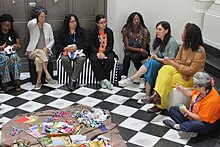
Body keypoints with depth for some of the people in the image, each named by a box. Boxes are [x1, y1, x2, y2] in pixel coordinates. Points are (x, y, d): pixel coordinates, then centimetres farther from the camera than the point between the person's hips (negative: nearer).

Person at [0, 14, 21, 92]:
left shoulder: (14, 33, 12)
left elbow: (18, 45, 11)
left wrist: (17, 46, -12)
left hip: (12, 52, 2)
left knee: (15, 58, -35)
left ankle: (16, 81, -36)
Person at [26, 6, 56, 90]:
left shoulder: (48, 26, 8)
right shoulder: (32, 26, -1)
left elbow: (52, 40, 11)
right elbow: (31, 23, -28)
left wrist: (47, 48, -8)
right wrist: (36, 18, -5)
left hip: (45, 52, 1)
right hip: (32, 52, -1)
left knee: (38, 60, -34)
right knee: (40, 52, -36)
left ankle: (38, 81, -24)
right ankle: (47, 75, -35)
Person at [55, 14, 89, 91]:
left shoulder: (81, 31, 10)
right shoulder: (62, 32, 12)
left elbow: (86, 44, 0)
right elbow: (57, 44, 7)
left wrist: (76, 47, -14)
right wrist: (64, 48, -15)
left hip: (79, 51, -1)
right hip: (67, 52, 1)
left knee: (81, 59, -36)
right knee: (64, 59, -34)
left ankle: (73, 80, -32)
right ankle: (73, 80, -23)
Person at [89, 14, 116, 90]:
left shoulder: (109, 32, 6)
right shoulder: (93, 32, 5)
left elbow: (110, 45, -1)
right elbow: (92, 46, -1)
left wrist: (104, 53, -19)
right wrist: (97, 53, -21)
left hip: (107, 52, 0)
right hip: (96, 52, 0)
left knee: (110, 59, -32)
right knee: (94, 60, -33)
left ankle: (102, 80, -26)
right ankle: (104, 80, -32)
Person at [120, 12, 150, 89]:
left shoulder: (144, 31, -13)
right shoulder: (126, 30, -8)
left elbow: (144, 48, -9)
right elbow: (127, 46, -12)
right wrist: (139, 49, -22)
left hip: (140, 54, -2)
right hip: (130, 51, 2)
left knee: (134, 57, -34)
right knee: (128, 55, -33)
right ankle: (123, 76, -29)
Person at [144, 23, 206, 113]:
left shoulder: (199, 51, -22)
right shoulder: (184, 45, 1)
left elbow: (191, 71, -24)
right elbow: (177, 60, 5)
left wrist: (172, 63, -21)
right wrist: (183, 72, -18)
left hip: (192, 78, -7)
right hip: (182, 72, 7)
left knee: (165, 80, -24)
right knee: (165, 69, -23)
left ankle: (159, 105, -11)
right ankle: (157, 95, -30)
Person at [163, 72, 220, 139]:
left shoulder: (211, 100, -33)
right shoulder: (202, 90, -11)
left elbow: (200, 119, -26)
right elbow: (191, 94, 13)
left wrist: (185, 110, -18)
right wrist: (182, 89, -5)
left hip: (207, 124, -9)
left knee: (195, 124, -44)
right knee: (172, 109, 0)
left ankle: (176, 126, -16)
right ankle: (189, 129, -19)